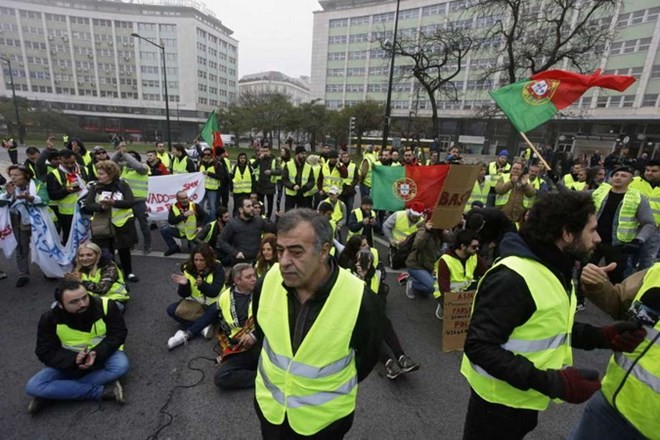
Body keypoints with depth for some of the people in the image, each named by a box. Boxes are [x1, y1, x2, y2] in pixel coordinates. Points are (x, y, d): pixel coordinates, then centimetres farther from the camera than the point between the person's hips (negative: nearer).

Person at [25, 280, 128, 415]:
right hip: (70, 361, 2)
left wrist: (97, 353, -32)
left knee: (121, 365, -34)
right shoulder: (50, 318, -15)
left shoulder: (106, 305, -22)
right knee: (33, 387, -21)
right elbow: (45, 352, -11)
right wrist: (73, 359, -30)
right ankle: (102, 391, -22)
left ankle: (53, 393, -18)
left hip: (102, 355, -2)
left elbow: (118, 334, -15)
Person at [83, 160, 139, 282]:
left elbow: (131, 202, -18)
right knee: (107, 251, 10)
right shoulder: (95, 187, -1)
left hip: (122, 223, -1)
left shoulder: (122, 185, -7)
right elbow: (87, 206, -9)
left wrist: (113, 202, -30)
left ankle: (129, 272, 27)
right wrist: (101, 206, -28)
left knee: (124, 249, 10)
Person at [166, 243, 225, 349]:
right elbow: (184, 294, -7)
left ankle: (186, 334, -28)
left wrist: (202, 284, -40)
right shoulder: (187, 268, -8)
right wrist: (184, 284, -29)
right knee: (171, 309, -16)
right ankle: (203, 327, -24)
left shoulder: (217, 268, -16)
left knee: (215, 311, -35)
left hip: (212, 304, -4)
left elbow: (214, 292, -22)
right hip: (195, 303, 4)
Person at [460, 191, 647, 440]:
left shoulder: (556, 270, 3)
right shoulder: (512, 278, -31)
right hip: (502, 398, -9)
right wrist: (550, 382, -31)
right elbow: (479, 347, -31)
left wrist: (600, 336, -4)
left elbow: (551, 324, 10)